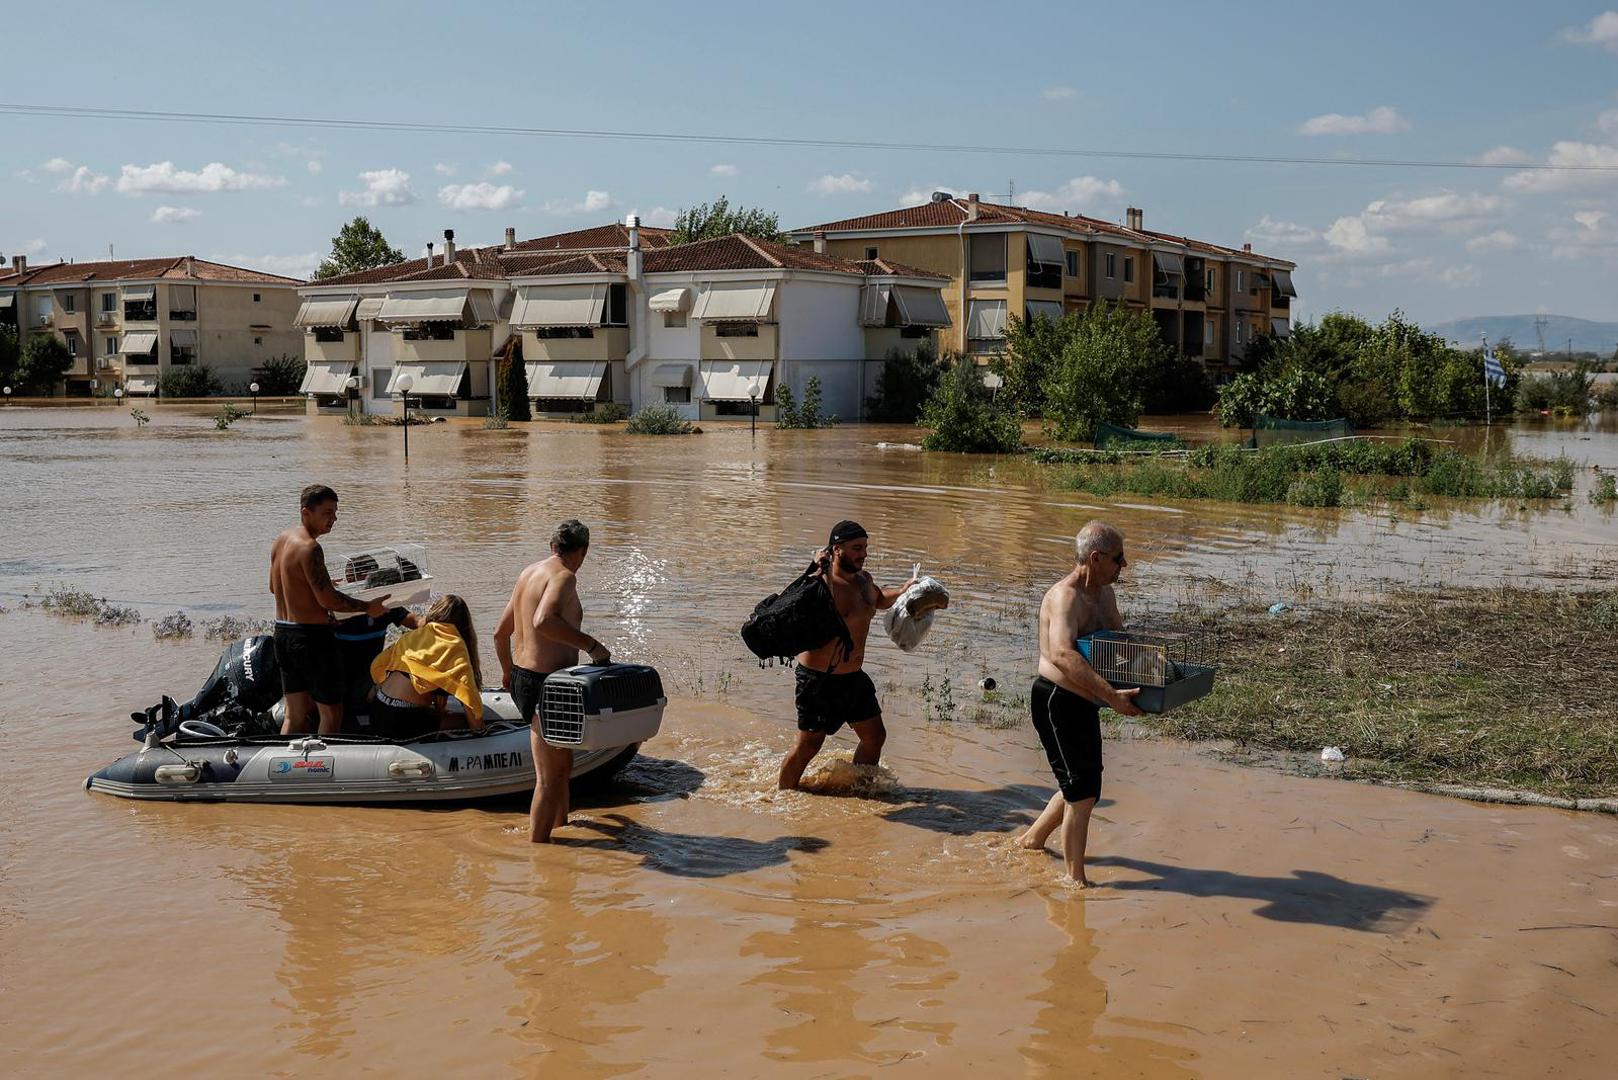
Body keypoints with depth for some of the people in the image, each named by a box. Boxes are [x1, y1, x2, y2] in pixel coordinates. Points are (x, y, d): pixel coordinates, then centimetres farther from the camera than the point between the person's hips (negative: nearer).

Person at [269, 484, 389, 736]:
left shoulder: (281, 540, 8)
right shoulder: (309, 547, -20)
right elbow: (328, 600, -22)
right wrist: (369, 608, -10)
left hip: (283, 631, 9)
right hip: (311, 635, -9)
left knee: (295, 715, 15)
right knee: (331, 713, 3)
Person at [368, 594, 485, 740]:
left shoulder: (413, 635, 15)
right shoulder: (455, 646, -2)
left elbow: (377, 665, 19)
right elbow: (467, 692, -12)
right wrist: (477, 728, -2)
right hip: (404, 721, -7)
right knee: (467, 722, 5)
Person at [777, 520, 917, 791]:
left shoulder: (864, 579, 6)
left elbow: (879, 600, 30)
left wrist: (900, 592, 9)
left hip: (854, 676, 8)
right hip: (820, 678, -8)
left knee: (875, 736, 14)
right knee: (809, 745, -2)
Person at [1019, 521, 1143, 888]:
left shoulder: (1104, 593, 9)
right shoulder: (1065, 596, -23)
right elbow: (1062, 654, -39)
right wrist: (1112, 696, -45)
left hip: (1084, 704, 10)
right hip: (1057, 702, -10)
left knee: (1082, 786, 21)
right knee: (1082, 792, -6)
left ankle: (1033, 839, 42)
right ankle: (1076, 879, 5)